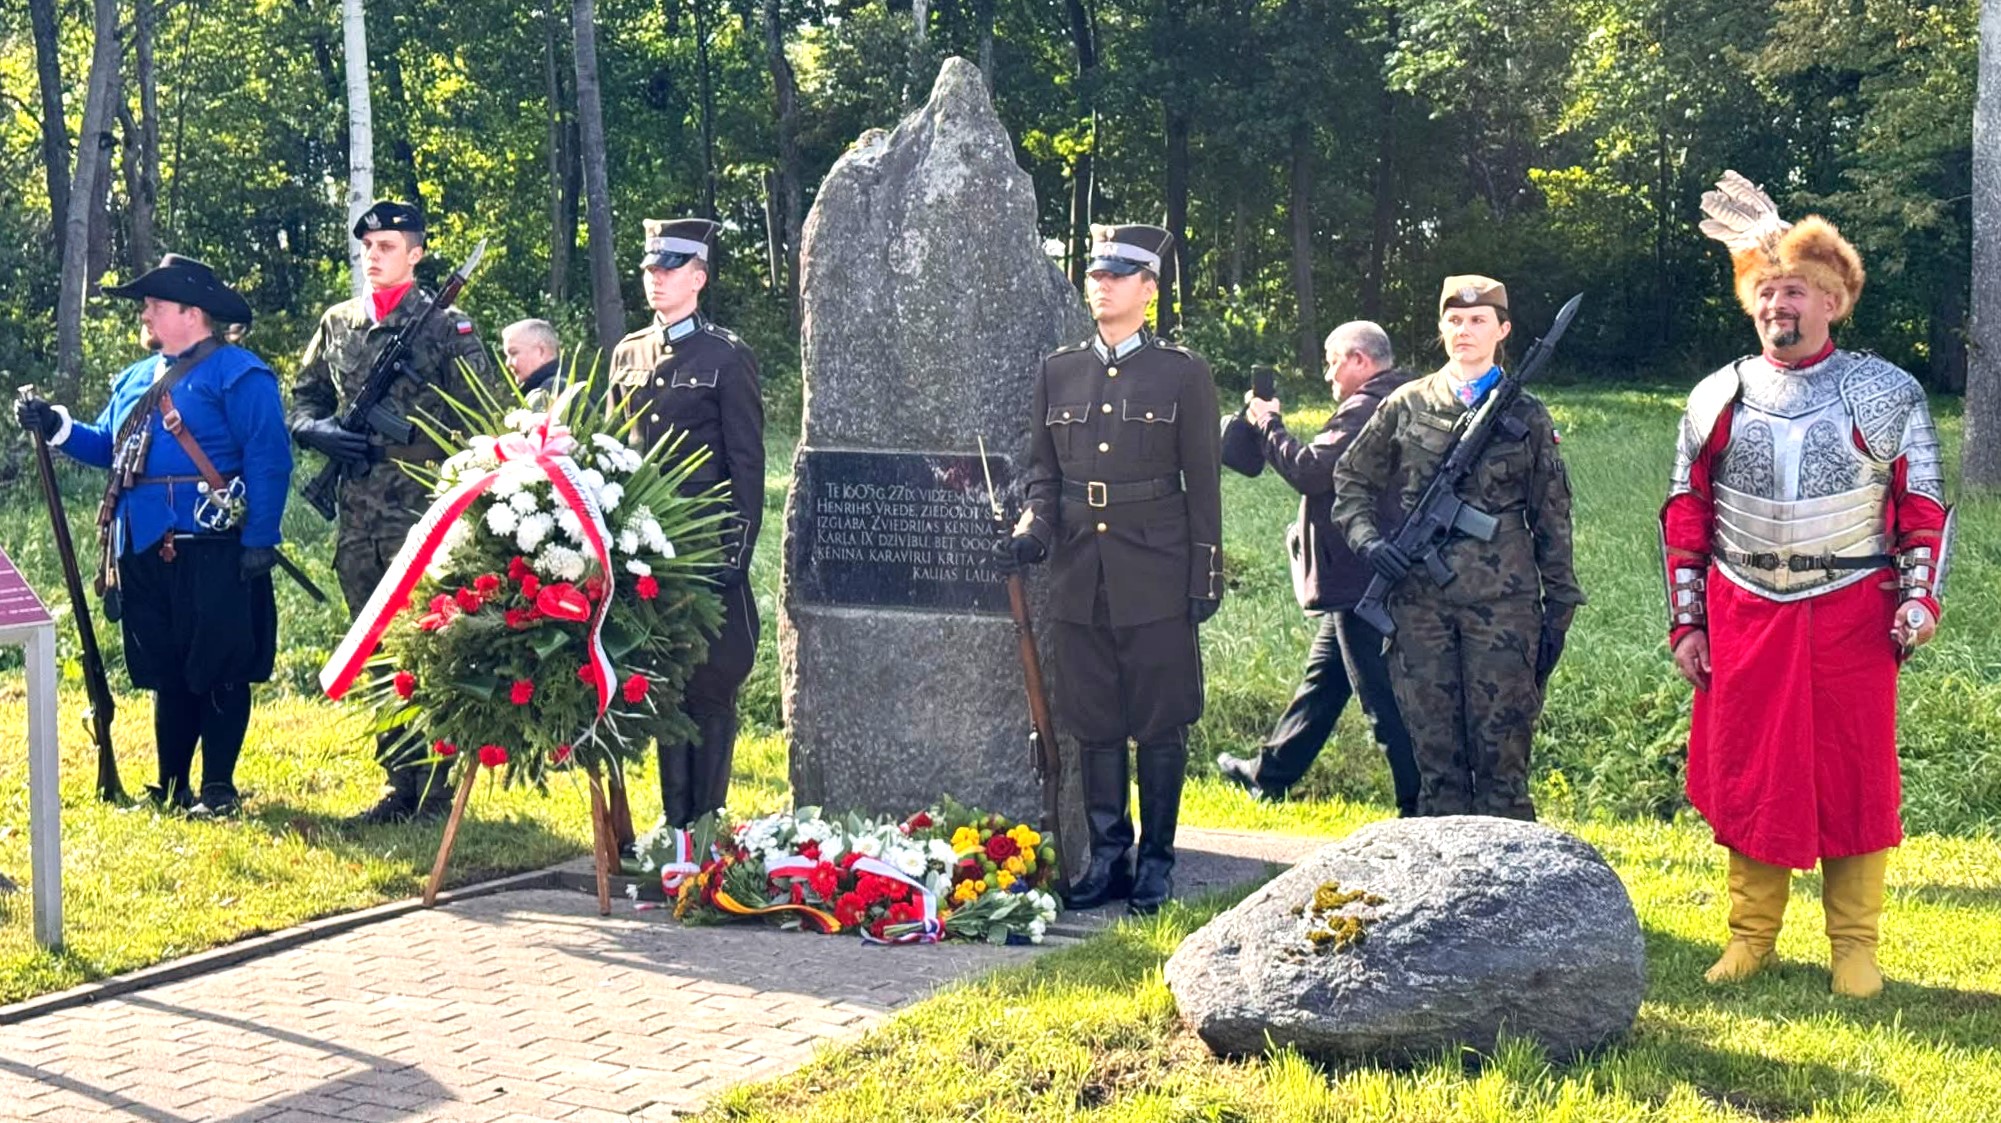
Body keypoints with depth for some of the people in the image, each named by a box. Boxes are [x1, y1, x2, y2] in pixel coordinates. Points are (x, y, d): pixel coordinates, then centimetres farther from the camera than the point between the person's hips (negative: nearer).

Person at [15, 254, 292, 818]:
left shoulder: (238, 374, -7)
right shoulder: (135, 379, 19)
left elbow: (268, 460, -13)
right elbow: (108, 447, 21)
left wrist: (260, 541, -19)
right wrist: (57, 427, 3)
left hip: (211, 552, -8)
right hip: (145, 550, 8)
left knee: (217, 672, 0)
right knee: (166, 674, 14)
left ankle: (218, 790, 9)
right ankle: (171, 788, 23)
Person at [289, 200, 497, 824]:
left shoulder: (446, 327, -2)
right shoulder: (337, 324, 13)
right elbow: (304, 398, 21)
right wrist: (322, 432, -2)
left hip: (425, 517, -6)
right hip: (357, 520, 6)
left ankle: (434, 789, 1)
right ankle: (401, 782, 18)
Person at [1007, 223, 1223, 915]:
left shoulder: (1182, 373, 0)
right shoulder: (1059, 372, 10)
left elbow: (1202, 485, 0)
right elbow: (1043, 470, 14)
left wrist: (1207, 578, -3)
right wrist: (1035, 525, -6)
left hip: (1156, 579, -3)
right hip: (1079, 581, 4)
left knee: (1159, 727, 3)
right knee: (1096, 726, 8)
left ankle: (1156, 862, 12)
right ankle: (1106, 857, 17)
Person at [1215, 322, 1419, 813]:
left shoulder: (1365, 410, -18)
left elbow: (1311, 471, -22)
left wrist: (1267, 424, -10)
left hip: (1361, 582, -11)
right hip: (1365, 578, 11)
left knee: (1383, 698, -6)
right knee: (1323, 678, 21)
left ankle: (1420, 806, -3)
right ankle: (1269, 773, 34)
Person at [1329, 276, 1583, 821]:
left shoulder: (1526, 415, 7)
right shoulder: (1406, 405, 9)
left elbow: (1552, 520, 9)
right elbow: (1351, 479, 18)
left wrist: (1558, 612, 5)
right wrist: (1367, 537, -2)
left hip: (1503, 603, -1)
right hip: (1419, 601, 2)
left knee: (1502, 756, -2)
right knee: (1435, 755, 6)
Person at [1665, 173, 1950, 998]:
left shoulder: (1887, 394, 0)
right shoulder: (1717, 399, 5)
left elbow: (1924, 505, 4)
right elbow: (1686, 515, 8)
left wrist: (1920, 594, -8)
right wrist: (1686, 620, 4)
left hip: (1851, 613, -2)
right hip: (1746, 615, 2)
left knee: (1856, 775, 2)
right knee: (1748, 775, 5)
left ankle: (1854, 945, 14)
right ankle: (1751, 936, 17)